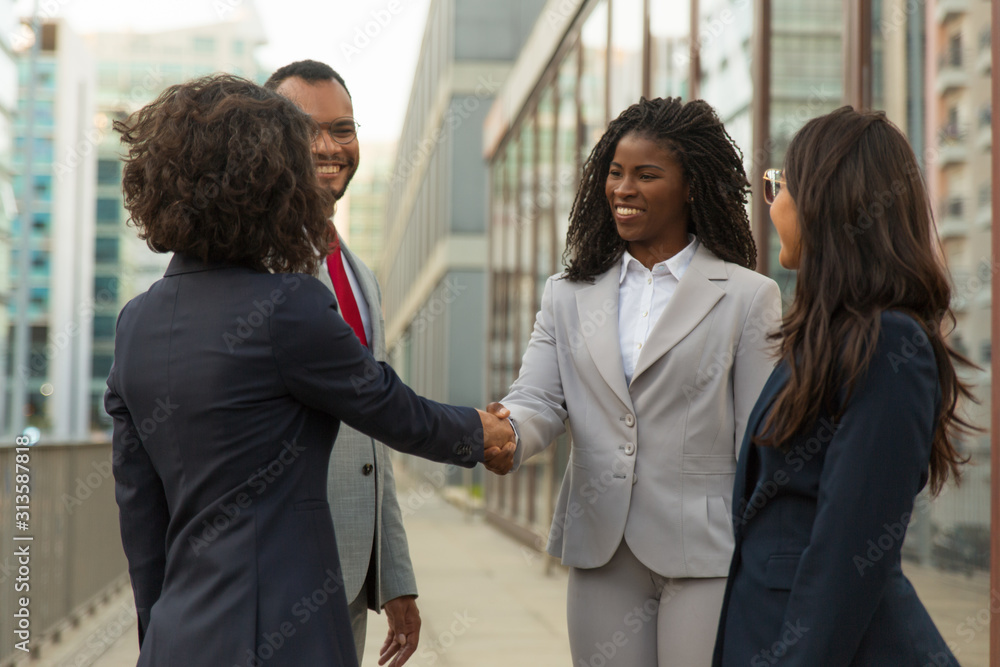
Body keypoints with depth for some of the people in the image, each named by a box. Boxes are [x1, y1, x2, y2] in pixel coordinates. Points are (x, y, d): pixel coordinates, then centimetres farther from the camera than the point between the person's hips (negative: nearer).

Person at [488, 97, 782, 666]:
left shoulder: (748, 297, -1)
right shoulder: (569, 297, 12)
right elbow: (539, 400, 1)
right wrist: (506, 431, -23)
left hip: (705, 555, -3)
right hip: (602, 555, 4)